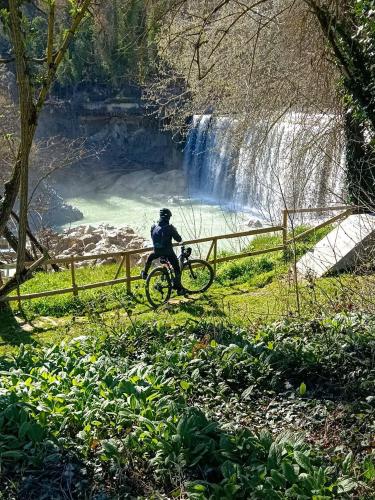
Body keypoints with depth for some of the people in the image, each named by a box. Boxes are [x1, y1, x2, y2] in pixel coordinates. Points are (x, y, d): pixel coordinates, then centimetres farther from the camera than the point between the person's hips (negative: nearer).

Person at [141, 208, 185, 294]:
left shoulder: (153, 227, -2)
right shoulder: (170, 227, -16)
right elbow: (179, 239, -9)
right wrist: (174, 231, 7)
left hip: (157, 252, 4)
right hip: (169, 252, -4)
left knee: (150, 258, 36)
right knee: (177, 269, 8)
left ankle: (144, 273, 45)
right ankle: (179, 289, 8)